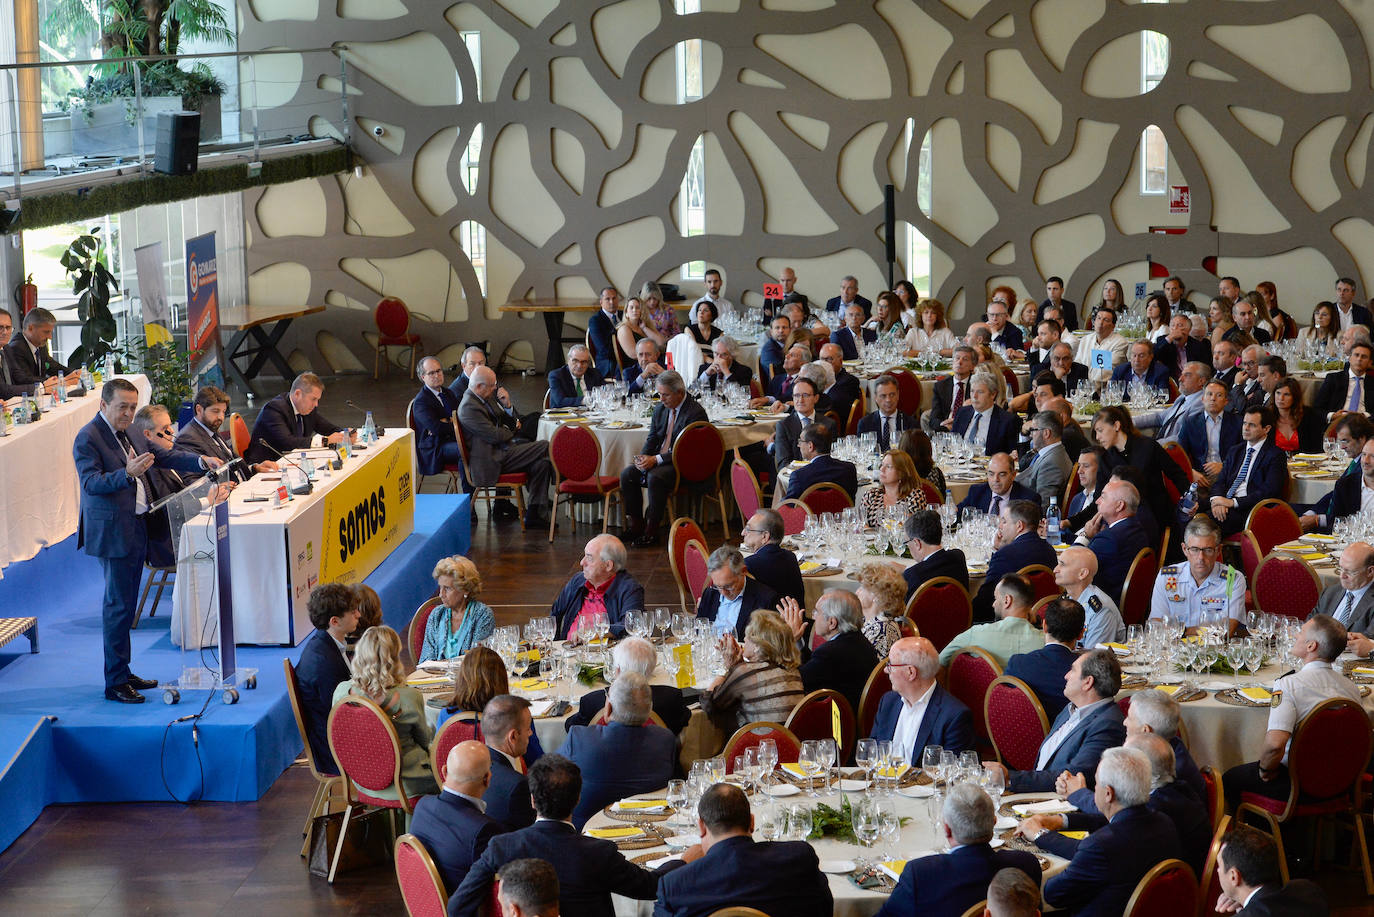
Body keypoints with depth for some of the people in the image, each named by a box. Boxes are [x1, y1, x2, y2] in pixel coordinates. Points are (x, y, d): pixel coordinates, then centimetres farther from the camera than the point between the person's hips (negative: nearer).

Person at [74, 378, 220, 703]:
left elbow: (163, 456, 16)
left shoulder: (129, 433, 13)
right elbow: (91, 482, -23)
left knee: (126, 605, 14)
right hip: (112, 533, -9)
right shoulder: (88, 438, -13)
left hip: (136, 528, 9)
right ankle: (115, 683, 0)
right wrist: (127, 473, -38)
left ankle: (123, 674, 22)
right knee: (118, 606, -6)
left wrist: (201, 461, 1)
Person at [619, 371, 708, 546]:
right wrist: (643, 457, -8)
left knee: (655, 476, -33)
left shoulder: (695, 412, -15)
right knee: (627, 473, -12)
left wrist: (656, 459, -25)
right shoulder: (660, 408, 10)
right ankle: (636, 524, -1)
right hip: (656, 459, 8)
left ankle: (651, 530, -23)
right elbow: (652, 438, 15)